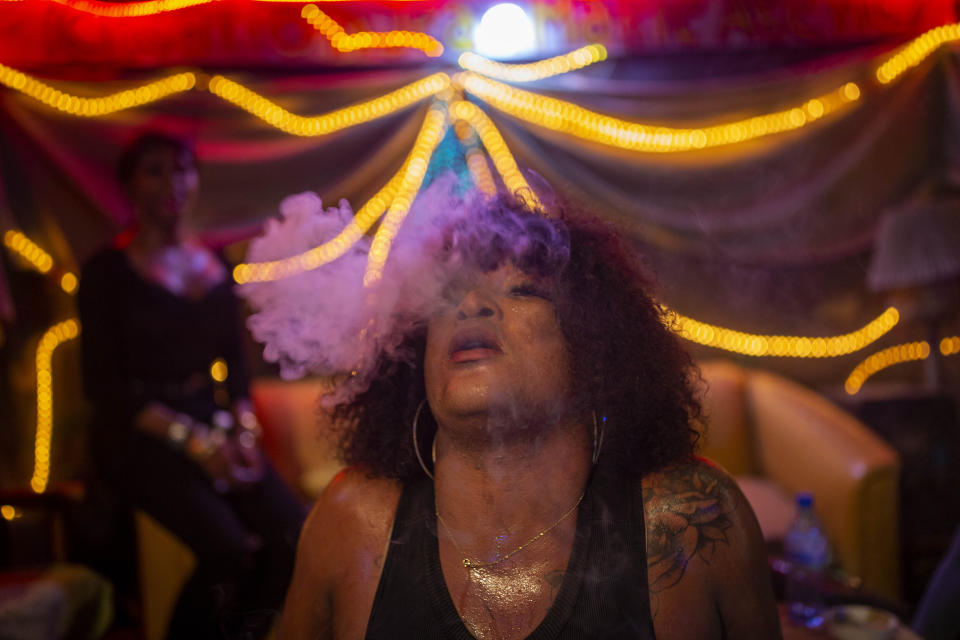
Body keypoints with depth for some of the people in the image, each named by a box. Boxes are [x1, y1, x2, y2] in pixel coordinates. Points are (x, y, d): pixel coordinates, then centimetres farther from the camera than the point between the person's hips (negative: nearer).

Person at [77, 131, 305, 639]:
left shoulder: (214, 265, 15)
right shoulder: (108, 272, 0)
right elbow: (103, 383, -5)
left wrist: (245, 426, -4)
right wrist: (193, 441, -14)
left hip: (214, 425, 5)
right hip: (141, 439, -5)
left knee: (293, 536, -21)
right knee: (232, 549, -29)